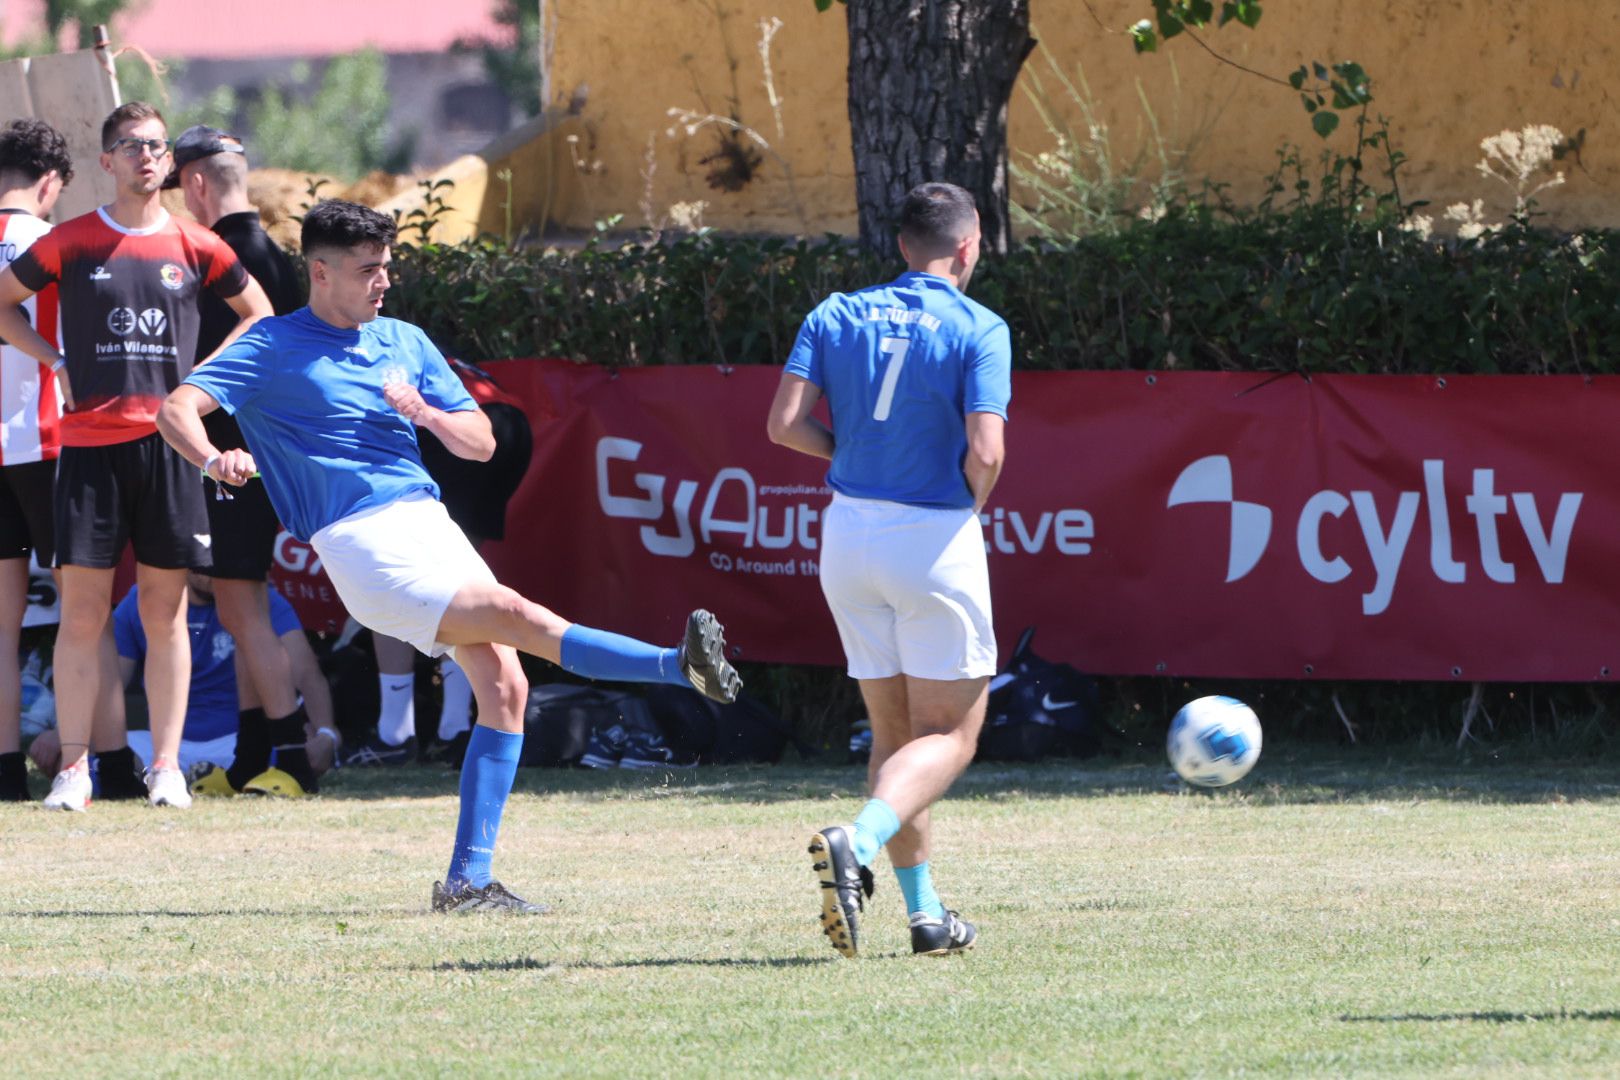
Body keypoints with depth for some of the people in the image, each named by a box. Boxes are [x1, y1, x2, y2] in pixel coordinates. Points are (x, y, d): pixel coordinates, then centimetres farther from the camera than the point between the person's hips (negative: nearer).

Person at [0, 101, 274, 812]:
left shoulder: (194, 247, 7)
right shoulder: (72, 243, 3)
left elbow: (256, 312, 20)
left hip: (168, 441, 1)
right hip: (89, 441, -1)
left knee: (165, 610, 2)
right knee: (82, 610, -3)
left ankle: (166, 766, 5)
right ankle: (74, 766, 0)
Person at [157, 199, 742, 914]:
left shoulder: (405, 342, 18)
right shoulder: (273, 349, 2)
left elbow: (481, 443, 18)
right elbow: (177, 411, -9)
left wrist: (428, 414, -5)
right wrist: (214, 459, -31)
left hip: (430, 523, 7)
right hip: (364, 541, -7)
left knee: (504, 685, -5)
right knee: (520, 618, -23)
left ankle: (469, 880, -3)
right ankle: (680, 667, -36)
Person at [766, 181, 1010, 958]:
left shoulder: (836, 316, 4)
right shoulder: (979, 331, -8)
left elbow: (785, 424, -5)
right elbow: (985, 453, -18)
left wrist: (852, 452, 11)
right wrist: (970, 506, 4)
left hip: (848, 533, 5)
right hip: (935, 539, -5)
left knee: (893, 731, 15)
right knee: (950, 733, 2)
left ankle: (924, 911, 14)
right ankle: (856, 843, -24)